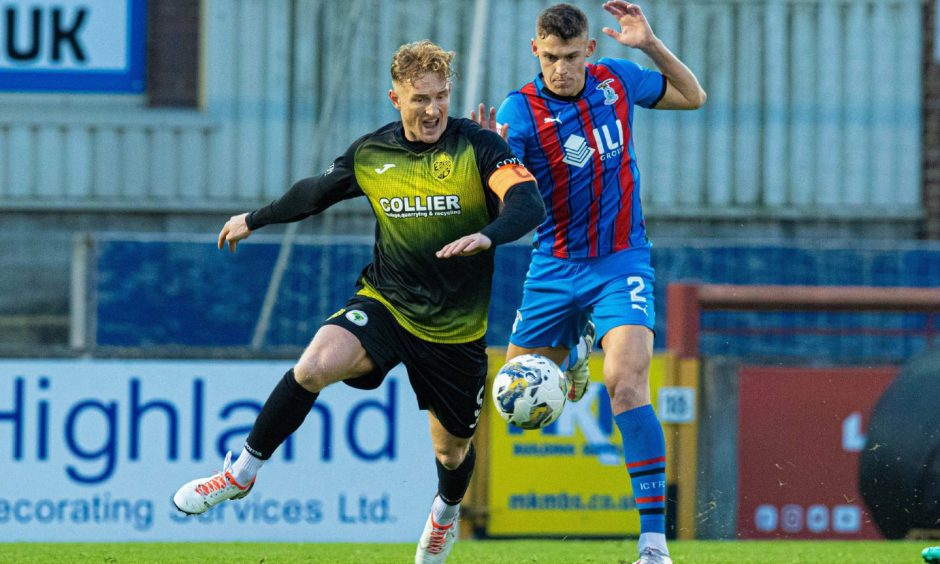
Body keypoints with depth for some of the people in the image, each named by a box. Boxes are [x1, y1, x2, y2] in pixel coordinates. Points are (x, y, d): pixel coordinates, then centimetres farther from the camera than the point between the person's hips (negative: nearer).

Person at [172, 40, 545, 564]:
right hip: (384, 304, 1)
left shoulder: (479, 147, -12)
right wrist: (254, 219, 31)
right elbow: (317, 191, 18)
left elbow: (530, 205, -26)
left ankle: (447, 511, 49)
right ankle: (243, 472, -12)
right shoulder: (370, 154, -1)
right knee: (314, 366, -27)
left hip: (456, 327, -1)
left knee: (452, 448, 12)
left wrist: (486, 235, -46)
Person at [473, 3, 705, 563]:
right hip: (555, 269, 1)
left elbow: (692, 97, 13)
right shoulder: (519, 112, -13)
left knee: (627, 382, -23)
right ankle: (570, 372, 51)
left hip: (622, 263, -1)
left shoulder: (617, 80, -3)